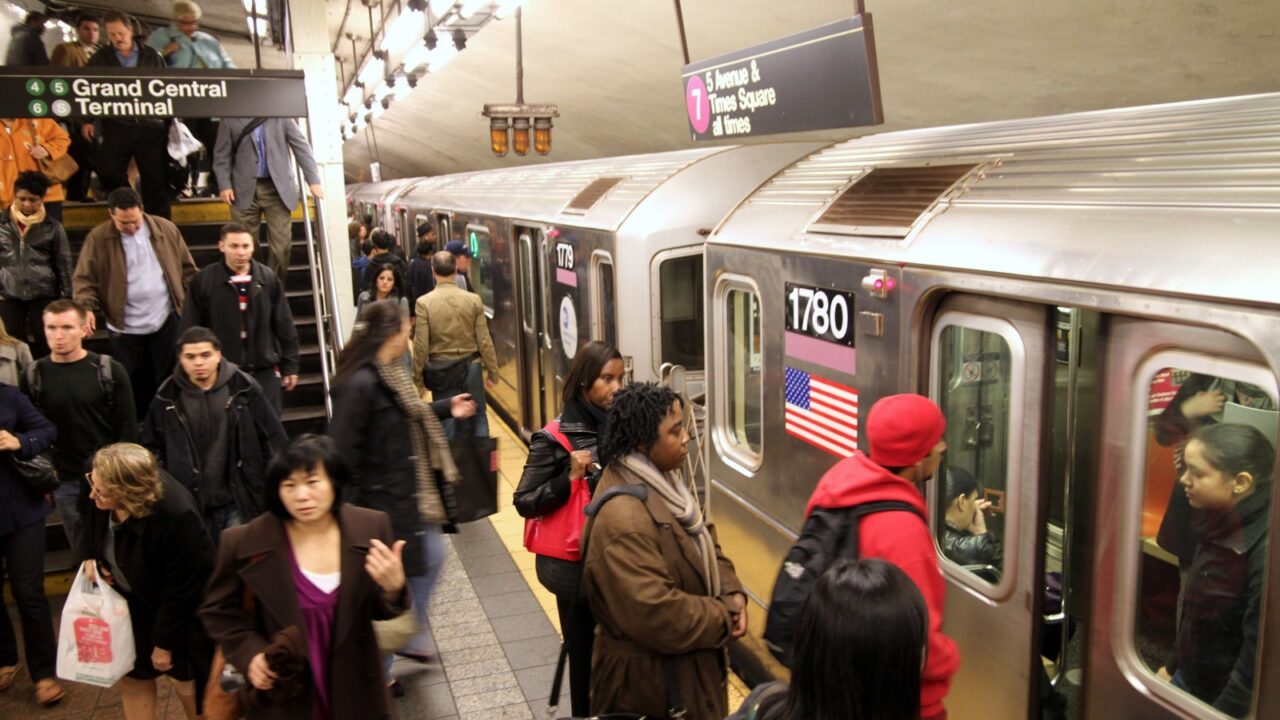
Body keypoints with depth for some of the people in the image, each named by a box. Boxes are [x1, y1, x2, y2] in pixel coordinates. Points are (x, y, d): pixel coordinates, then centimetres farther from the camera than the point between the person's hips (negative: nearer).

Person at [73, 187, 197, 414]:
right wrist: (85, 308, -21)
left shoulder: (166, 229, -1)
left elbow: (187, 268, 6)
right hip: (125, 328, 0)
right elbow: (83, 279, -4)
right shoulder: (98, 238, -5)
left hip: (167, 322, 1)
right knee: (133, 386, 12)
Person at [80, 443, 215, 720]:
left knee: (185, 680, 9)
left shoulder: (176, 517, -40)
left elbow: (180, 590, -26)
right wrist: (91, 557, -5)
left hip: (178, 608, -6)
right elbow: (92, 522, 9)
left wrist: (164, 642, -15)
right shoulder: (101, 492, -21)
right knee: (131, 678, 18)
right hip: (131, 600, 7)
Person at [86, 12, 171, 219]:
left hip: (151, 126, 0)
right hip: (116, 126, 0)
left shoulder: (151, 56, 10)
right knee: (109, 171, -8)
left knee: (156, 178, 2)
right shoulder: (100, 59, 9)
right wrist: (87, 120, 2)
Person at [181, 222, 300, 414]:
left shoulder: (268, 278, 1)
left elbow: (284, 326, 6)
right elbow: (190, 329, 0)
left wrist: (290, 366, 6)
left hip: (265, 370, 1)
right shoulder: (203, 280, -4)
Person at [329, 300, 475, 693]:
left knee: (431, 558, 22)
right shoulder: (360, 384, -26)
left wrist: (446, 408, 20)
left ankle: (411, 639, 42)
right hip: (383, 500, -10)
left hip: (413, 492, 10)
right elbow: (344, 451, -26)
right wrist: (355, 510, -22)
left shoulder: (391, 373, 3)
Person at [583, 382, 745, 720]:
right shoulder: (623, 519, -32)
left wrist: (731, 593, -6)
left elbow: (703, 541, 11)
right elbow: (654, 613, -33)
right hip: (649, 675, -9)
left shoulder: (662, 480, 1)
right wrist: (722, 620, -19)